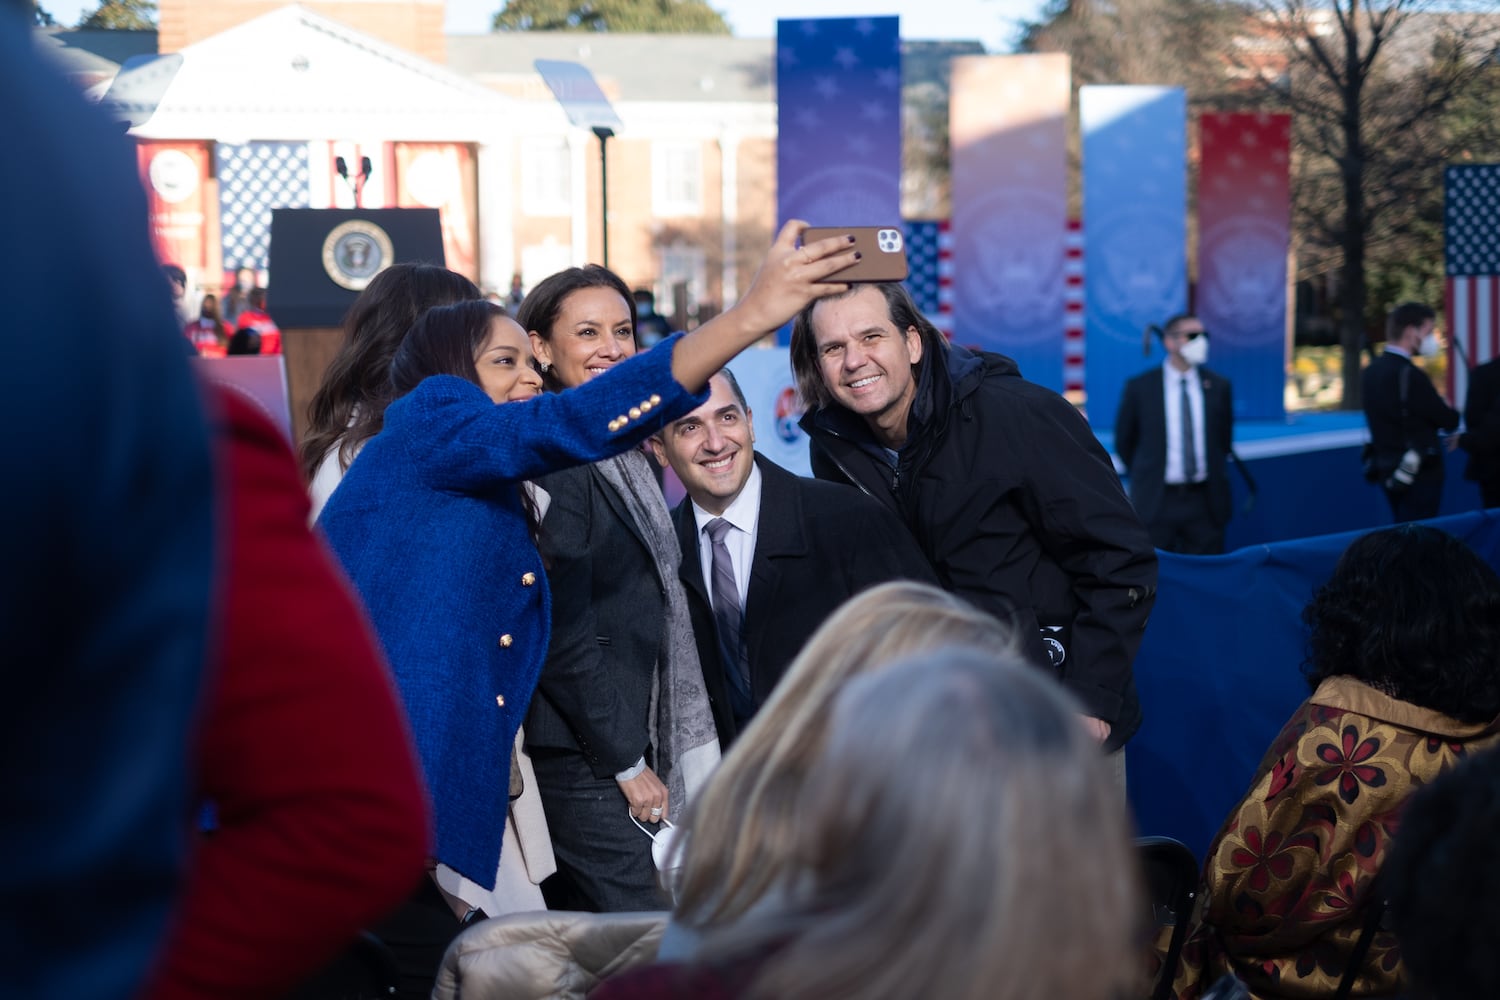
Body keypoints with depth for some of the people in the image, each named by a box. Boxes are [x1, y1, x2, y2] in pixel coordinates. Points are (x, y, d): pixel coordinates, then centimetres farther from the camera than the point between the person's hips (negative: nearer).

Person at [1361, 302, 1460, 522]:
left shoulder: (1371, 371, 8)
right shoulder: (1407, 374, -19)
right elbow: (1448, 420, -11)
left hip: (1387, 469, 9)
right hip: (1419, 475, -9)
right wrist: (1452, 413, 11)